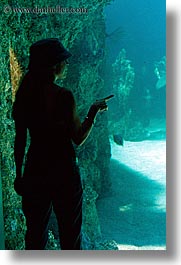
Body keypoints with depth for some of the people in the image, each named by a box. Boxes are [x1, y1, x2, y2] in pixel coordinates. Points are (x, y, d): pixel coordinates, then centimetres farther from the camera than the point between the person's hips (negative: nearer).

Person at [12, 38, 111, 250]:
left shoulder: (24, 95, -1)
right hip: (64, 170, -4)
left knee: (35, 232, 15)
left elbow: (20, 140, 3)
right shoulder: (64, 97, -14)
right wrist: (93, 113, 4)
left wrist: (19, 174, 12)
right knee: (70, 232, 10)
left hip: (34, 171, 5)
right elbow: (78, 139, -9)